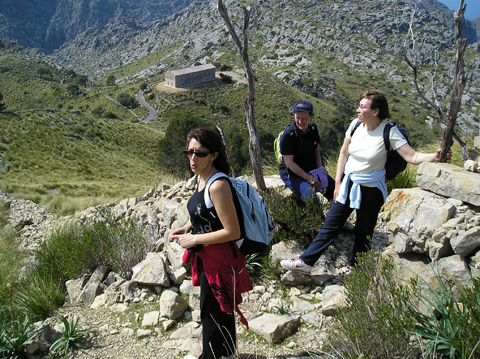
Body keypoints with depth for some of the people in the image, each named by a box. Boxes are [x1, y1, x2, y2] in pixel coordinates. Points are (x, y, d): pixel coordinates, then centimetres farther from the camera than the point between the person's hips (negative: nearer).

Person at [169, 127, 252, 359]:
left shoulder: (218, 185, -26)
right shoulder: (201, 177, 3)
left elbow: (232, 231, -26)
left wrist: (194, 239, -20)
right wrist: (187, 227, 3)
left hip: (217, 259, -10)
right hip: (207, 258, 10)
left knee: (212, 314, 8)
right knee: (220, 309, 26)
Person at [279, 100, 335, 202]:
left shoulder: (313, 128, 0)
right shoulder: (289, 134, -21)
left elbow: (317, 150, 11)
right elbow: (289, 162, -21)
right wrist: (308, 178, -22)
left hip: (312, 170, 7)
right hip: (292, 173, -7)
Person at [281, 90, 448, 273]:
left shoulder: (389, 132, -15)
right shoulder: (356, 124, -2)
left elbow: (412, 156, -19)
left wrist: (436, 156, -37)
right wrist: (338, 182, 5)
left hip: (371, 190, -4)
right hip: (348, 184, 4)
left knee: (363, 233, 9)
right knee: (330, 225, 8)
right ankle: (305, 262, 15)